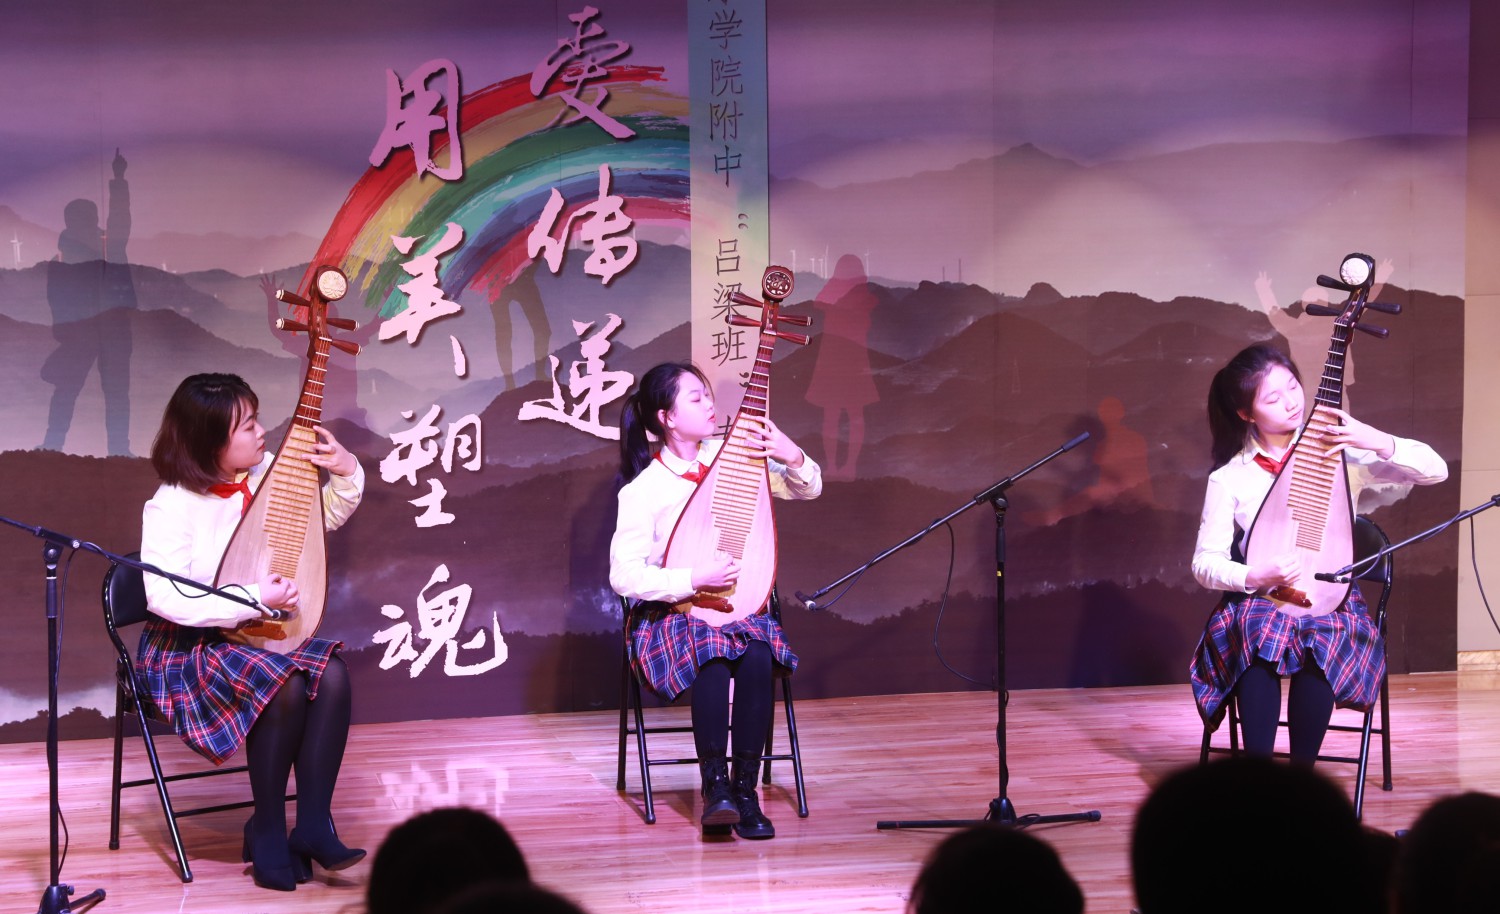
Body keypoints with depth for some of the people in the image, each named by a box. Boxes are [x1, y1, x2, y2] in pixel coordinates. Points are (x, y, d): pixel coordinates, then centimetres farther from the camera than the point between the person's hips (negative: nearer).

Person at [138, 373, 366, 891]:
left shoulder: (267, 475, -1)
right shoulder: (173, 506, -18)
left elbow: (328, 516, 14)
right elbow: (165, 597, -26)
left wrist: (346, 472, -6)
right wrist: (254, 600, -30)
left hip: (260, 633, 6)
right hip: (189, 648, -6)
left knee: (331, 674, -23)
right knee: (284, 686, -32)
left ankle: (313, 825, -18)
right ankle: (267, 831, -14)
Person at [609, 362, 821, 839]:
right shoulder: (642, 490, -9)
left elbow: (808, 489, 9)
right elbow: (624, 576, -14)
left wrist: (791, 456, -12)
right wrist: (694, 579, -24)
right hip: (672, 616, -3)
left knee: (756, 656, -30)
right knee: (711, 656, -35)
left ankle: (744, 787, -20)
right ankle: (714, 784, -22)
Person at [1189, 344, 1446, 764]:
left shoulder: (1341, 452, 1)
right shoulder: (1229, 478, 2)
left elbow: (1435, 470, -3)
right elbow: (1205, 563, 2)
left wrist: (1376, 441, -20)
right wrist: (1257, 576, -18)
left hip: (1331, 600, 0)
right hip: (1258, 600, 0)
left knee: (1323, 639, -35)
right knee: (1260, 636, -35)